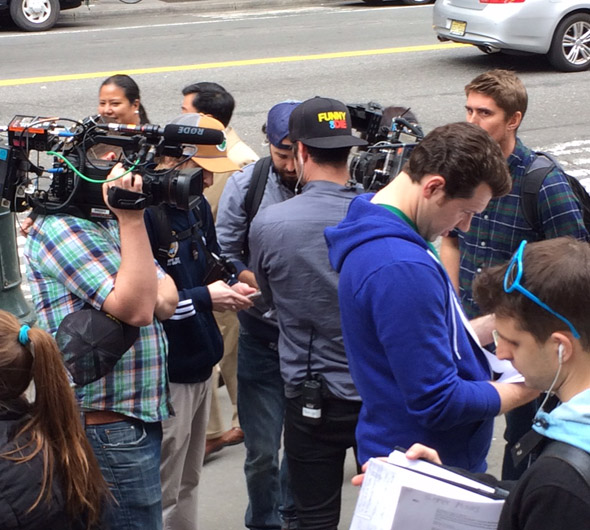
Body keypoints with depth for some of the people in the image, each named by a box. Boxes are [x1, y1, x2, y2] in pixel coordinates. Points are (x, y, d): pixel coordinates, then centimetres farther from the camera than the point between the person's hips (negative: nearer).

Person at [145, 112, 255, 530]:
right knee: (163, 495, 1)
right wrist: (205, 298, -20)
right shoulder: (144, 213, -20)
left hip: (200, 362, 9)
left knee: (187, 484, 20)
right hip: (165, 371, -9)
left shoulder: (197, 206, 9)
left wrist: (230, 288, 2)